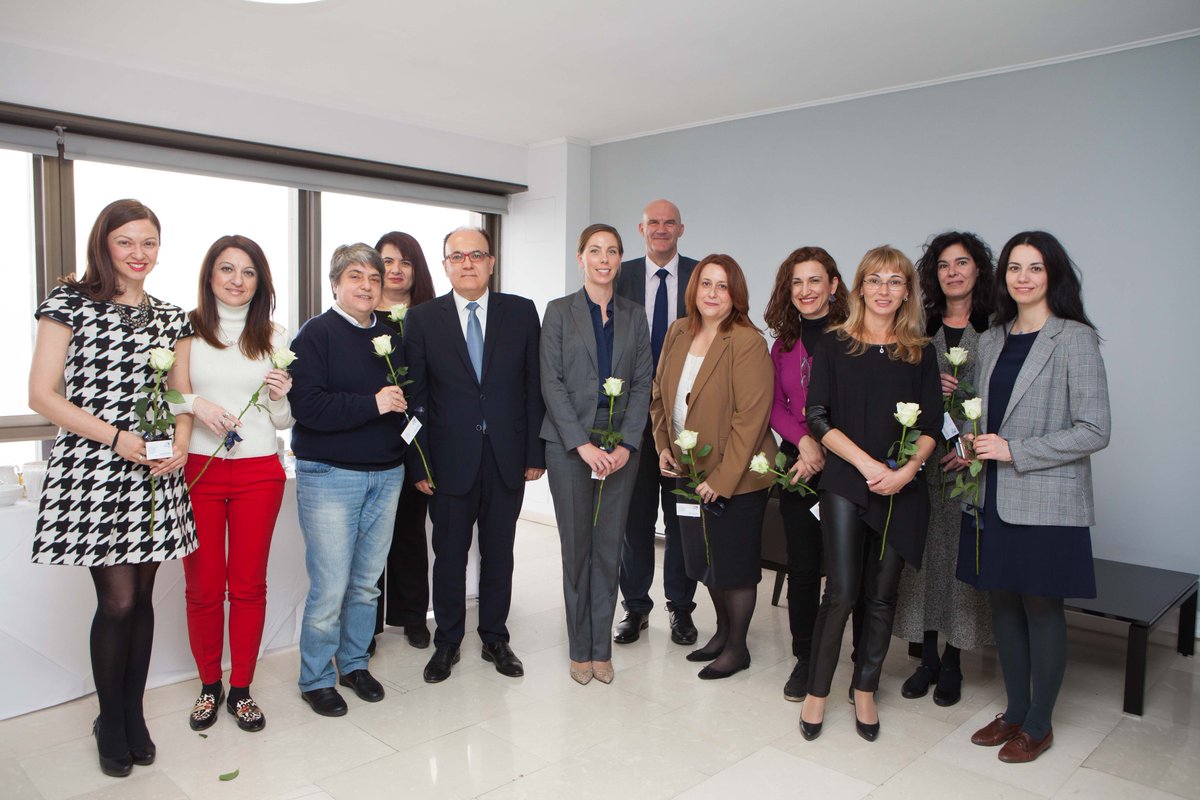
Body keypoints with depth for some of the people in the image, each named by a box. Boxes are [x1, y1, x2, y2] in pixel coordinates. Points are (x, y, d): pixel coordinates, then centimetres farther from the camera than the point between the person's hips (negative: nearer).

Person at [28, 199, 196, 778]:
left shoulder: (171, 318, 12)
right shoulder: (71, 302, -1)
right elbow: (42, 394, -5)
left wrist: (180, 444, -3)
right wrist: (115, 437, -15)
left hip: (154, 475, 4)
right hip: (91, 471, -4)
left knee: (141, 597, 9)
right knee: (118, 600, -3)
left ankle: (133, 716, 25)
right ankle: (110, 722, 19)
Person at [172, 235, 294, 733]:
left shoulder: (274, 338, 6)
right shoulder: (186, 329, 1)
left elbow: (283, 420, 9)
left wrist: (281, 397, -12)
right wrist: (196, 404, -16)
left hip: (258, 472, 1)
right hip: (198, 470, -1)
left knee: (249, 584, 8)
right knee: (203, 585, 7)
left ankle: (242, 689, 23)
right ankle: (209, 686, 26)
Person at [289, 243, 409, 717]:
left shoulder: (390, 335, 12)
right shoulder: (316, 334, -5)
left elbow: (406, 394, 22)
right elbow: (307, 405, -17)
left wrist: (403, 404, 1)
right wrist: (372, 404, -21)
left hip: (386, 474, 5)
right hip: (329, 476, -5)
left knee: (367, 582, 12)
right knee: (330, 586, -1)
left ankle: (354, 663, 30)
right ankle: (315, 679, 18)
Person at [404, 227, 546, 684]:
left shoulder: (521, 313, 3)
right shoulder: (422, 319, 1)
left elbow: (534, 387, 2)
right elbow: (416, 397, 0)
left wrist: (535, 453, -1)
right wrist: (419, 464, -5)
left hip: (507, 457, 1)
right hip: (450, 460, -1)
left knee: (499, 554, 13)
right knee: (449, 556, 10)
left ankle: (495, 638, 30)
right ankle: (447, 642, 28)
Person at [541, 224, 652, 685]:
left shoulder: (634, 315, 10)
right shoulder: (559, 312, 3)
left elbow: (642, 383, 5)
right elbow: (552, 383, -4)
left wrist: (627, 443, -8)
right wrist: (582, 443, -13)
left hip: (620, 445, 2)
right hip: (569, 444, -2)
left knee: (609, 548, 6)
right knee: (576, 548, 4)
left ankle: (601, 648, 18)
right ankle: (580, 649, 18)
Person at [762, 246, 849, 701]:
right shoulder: (784, 343, 11)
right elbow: (775, 406, 7)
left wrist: (824, 451, -14)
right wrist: (803, 440, -10)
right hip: (797, 464, 4)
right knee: (802, 565, 9)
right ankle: (805, 659, 24)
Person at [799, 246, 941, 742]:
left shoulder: (921, 353, 9)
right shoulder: (834, 345, 3)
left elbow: (931, 425, 5)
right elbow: (819, 418, -4)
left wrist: (907, 469, -13)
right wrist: (867, 463, -14)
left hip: (901, 490, 2)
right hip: (845, 482, -2)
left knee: (882, 595, 8)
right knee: (841, 592, -5)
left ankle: (865, 691, 24)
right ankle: (817, 692, 12)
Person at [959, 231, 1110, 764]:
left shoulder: (1075, 339, -8)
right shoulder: (992, 340, 11)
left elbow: (1094, 431, -12)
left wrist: (1014, 452, -16)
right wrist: (973, 449, 3)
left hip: (1046, 500, -6)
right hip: (993, 496, 6)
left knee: (1041, 609, 5)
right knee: (1003, 603, 13)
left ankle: (1039, 723, 22)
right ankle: (1015, 710, 29)